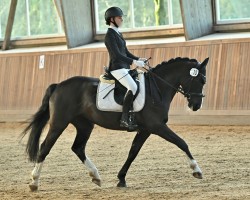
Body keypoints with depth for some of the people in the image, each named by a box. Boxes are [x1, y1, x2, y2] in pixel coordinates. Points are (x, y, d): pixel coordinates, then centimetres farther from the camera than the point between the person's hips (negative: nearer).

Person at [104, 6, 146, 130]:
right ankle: (124, 119, -28)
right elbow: (117, 55, -20)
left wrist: (139, 59, 8)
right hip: (117, 68, -10)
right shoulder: (110, 35, -11)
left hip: (125, 68, 10)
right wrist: (134, 62, -25)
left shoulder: (118, 34, 18)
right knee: (133, 87, -27)